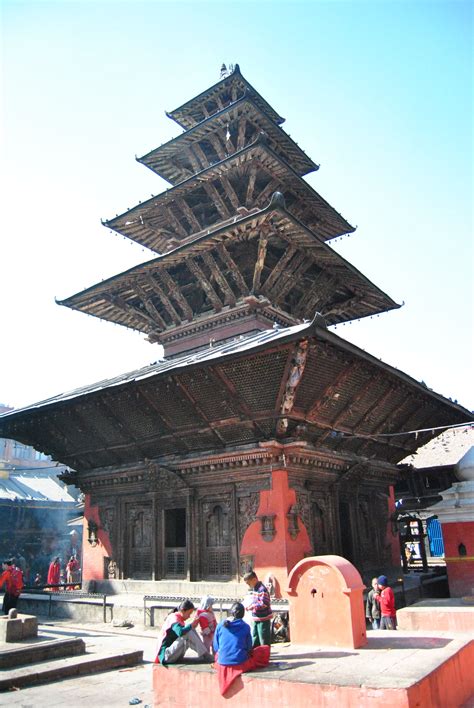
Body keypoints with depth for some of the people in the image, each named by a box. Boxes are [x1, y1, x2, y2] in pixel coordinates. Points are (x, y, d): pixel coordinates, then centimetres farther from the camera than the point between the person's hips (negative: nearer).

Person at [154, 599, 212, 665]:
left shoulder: (180, 619, 14)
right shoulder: (174, 618, -15)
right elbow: (180, 632, -33)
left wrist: (193, 625, -4)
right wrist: (191, 625, -19)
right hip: (166, 656, -9)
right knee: (188, 633, -24)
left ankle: (205, 655, -9)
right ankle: (205, 655, -17)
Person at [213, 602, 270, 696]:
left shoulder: (220, 625, 1)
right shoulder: (245, 627, -2)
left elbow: (216, 648, 6)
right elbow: (249, 648, 6)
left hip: (222, 664, 2)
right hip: (241, 664, -2)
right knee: (265, 648, 14)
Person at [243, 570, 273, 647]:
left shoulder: (262, 589, -20)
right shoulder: (252, 589, 10)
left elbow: (265, 604, -25)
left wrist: (253, 606, -22)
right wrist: (248, 605, 2)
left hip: (263, 619, -9)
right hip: (255, 619, 9)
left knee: (264, 641, 0)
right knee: (254, 640, 18)